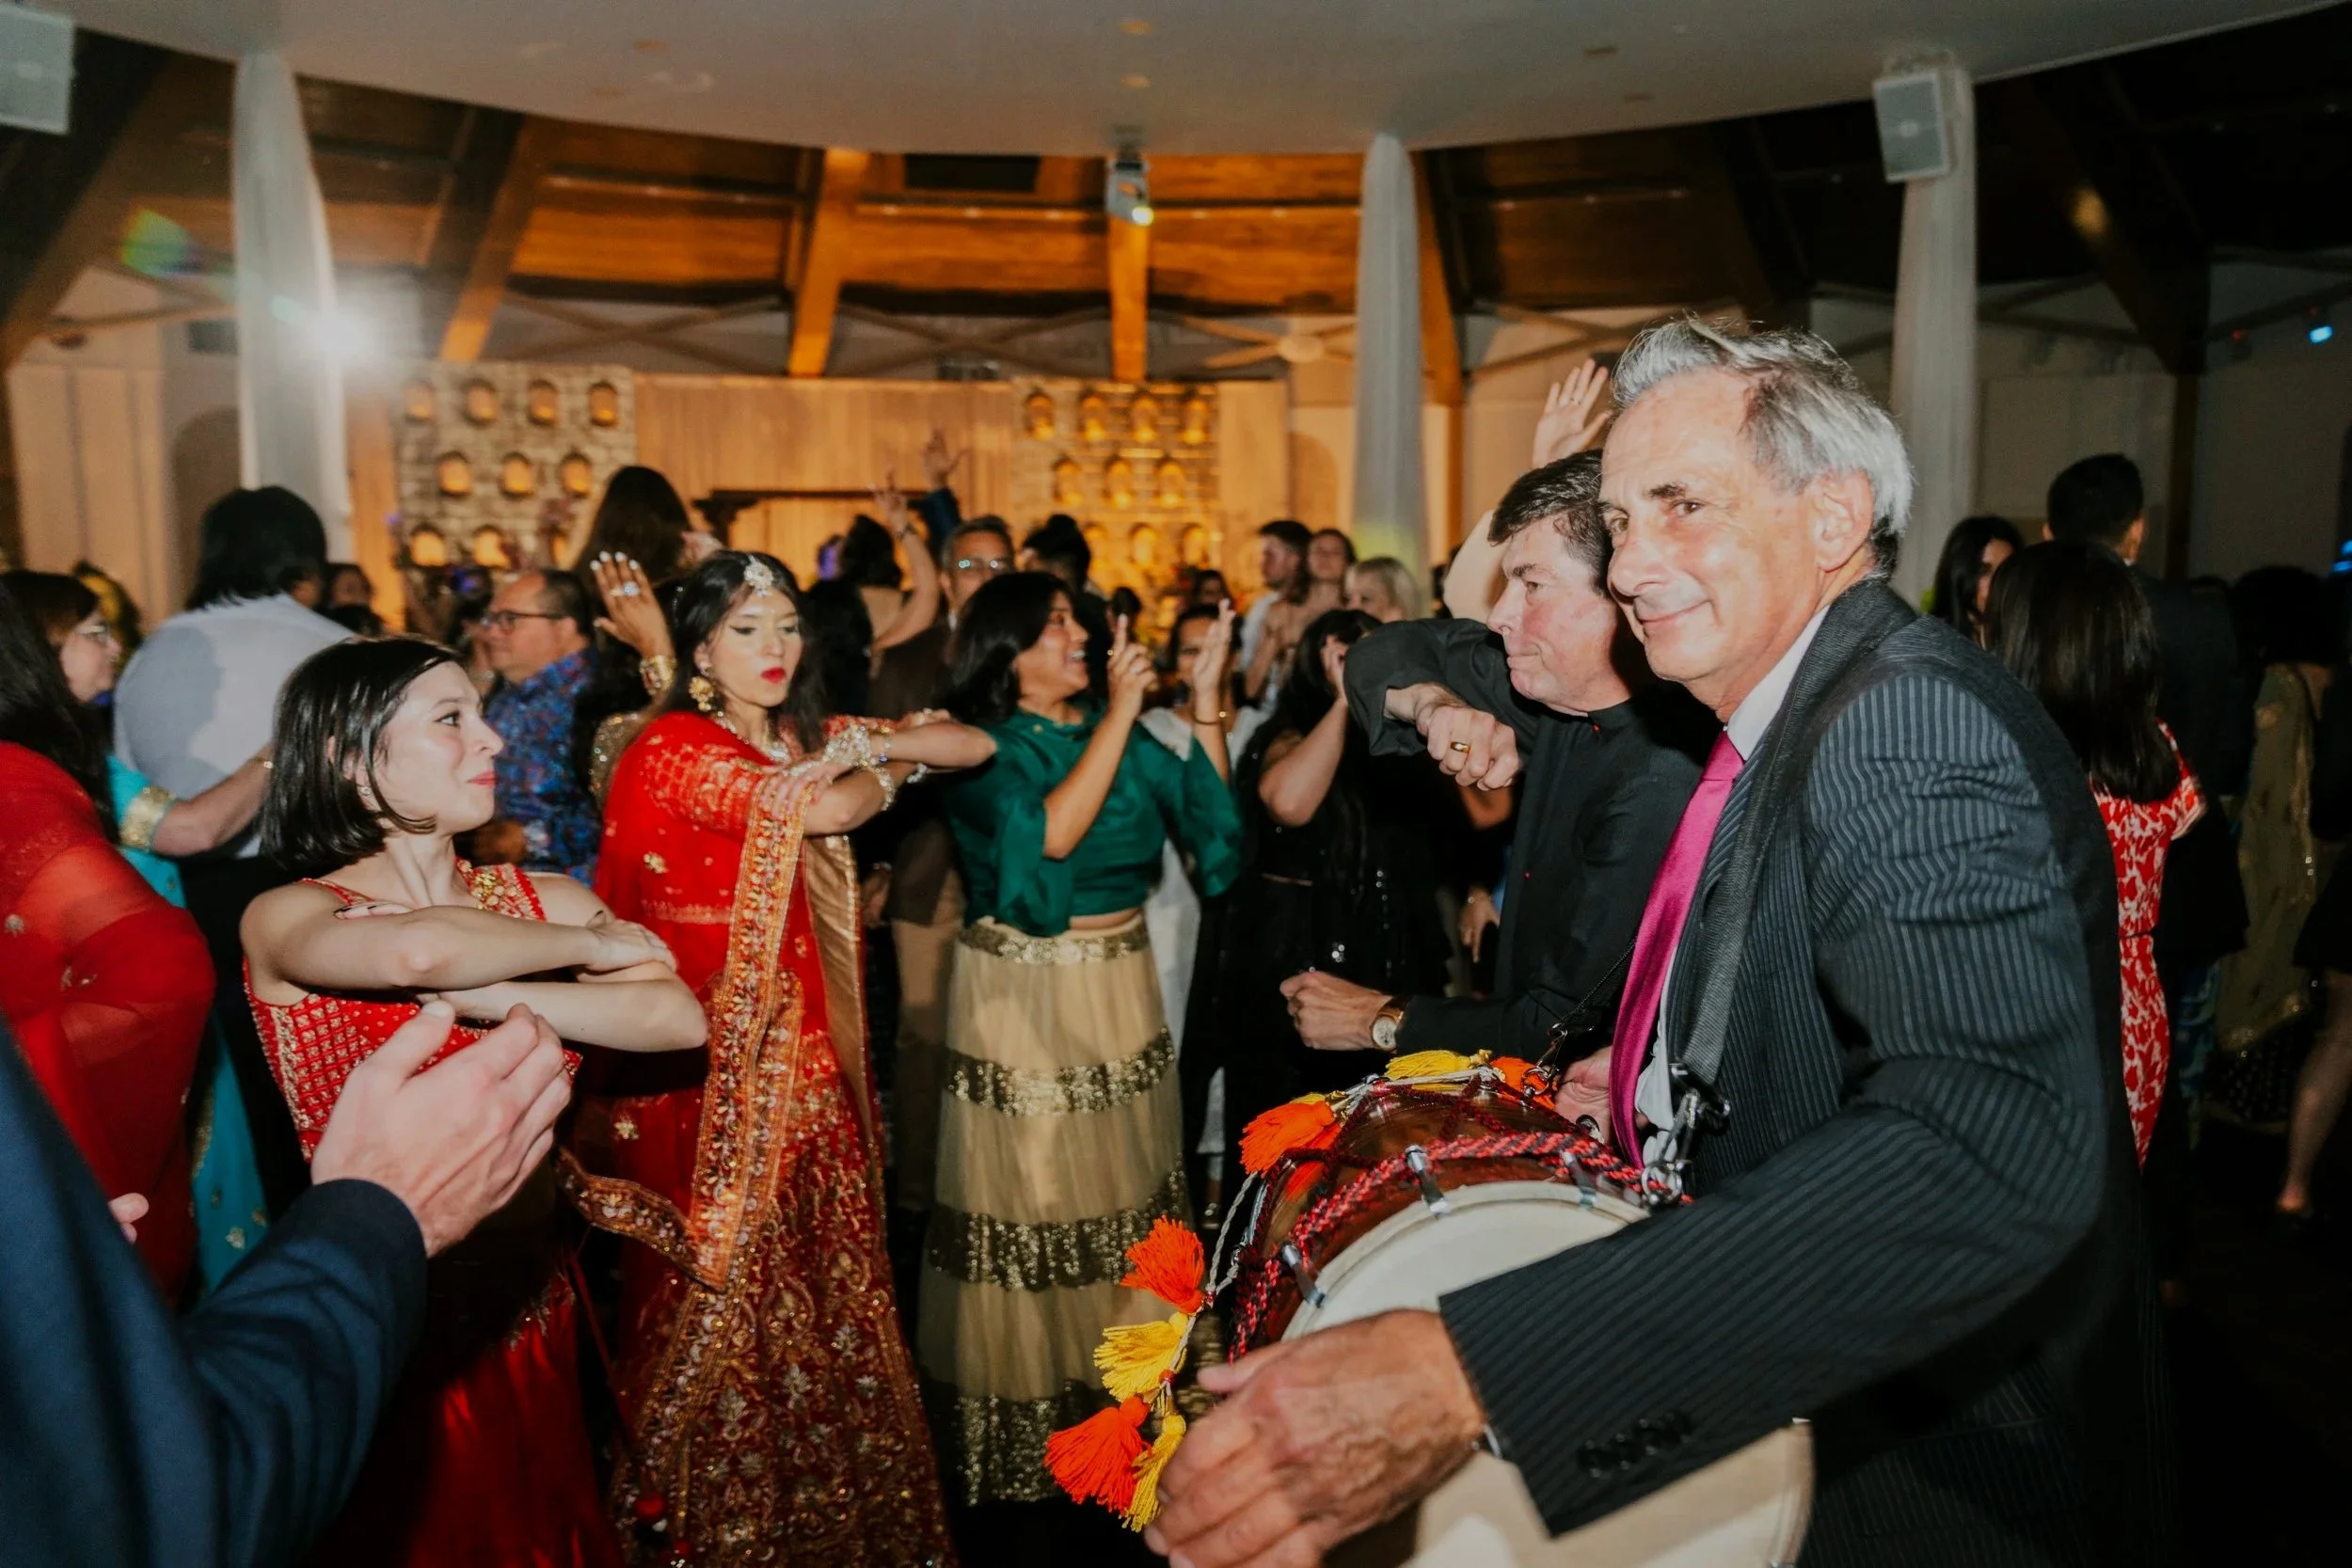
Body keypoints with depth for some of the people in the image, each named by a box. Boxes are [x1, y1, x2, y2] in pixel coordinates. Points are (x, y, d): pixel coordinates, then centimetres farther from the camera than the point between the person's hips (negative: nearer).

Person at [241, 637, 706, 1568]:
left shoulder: (544, 899, -3)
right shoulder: (285, 917, -13)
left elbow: (678, 1019, -19)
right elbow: (418, 950, -37)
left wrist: (485, 998, -25)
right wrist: (591, 946, -21)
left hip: (532, 1307, 4)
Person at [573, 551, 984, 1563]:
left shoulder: (810, 737, 9)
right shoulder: (673, 747, -10)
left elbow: (973, 747, 4)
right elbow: (824, 813, -21)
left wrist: (867, 742, -12)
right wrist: (895, 765, -3)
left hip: (802, 1043, 6)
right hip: (711, 1053, -6)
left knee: (815, 1268, 13)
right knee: (727, 1274, 7)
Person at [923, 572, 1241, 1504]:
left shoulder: (1117, 730, 6)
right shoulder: (982, 747, -8)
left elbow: (1207, 822, -1)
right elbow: (1048, 834, -25)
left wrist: (1204, 701, -9)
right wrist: (1119, 713, -23)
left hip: (1122, 990, 5)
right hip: (1022, 999, -5)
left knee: (1122, 1187, 12)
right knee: (1031, 1196, 4)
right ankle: (1023, 1430, 22)